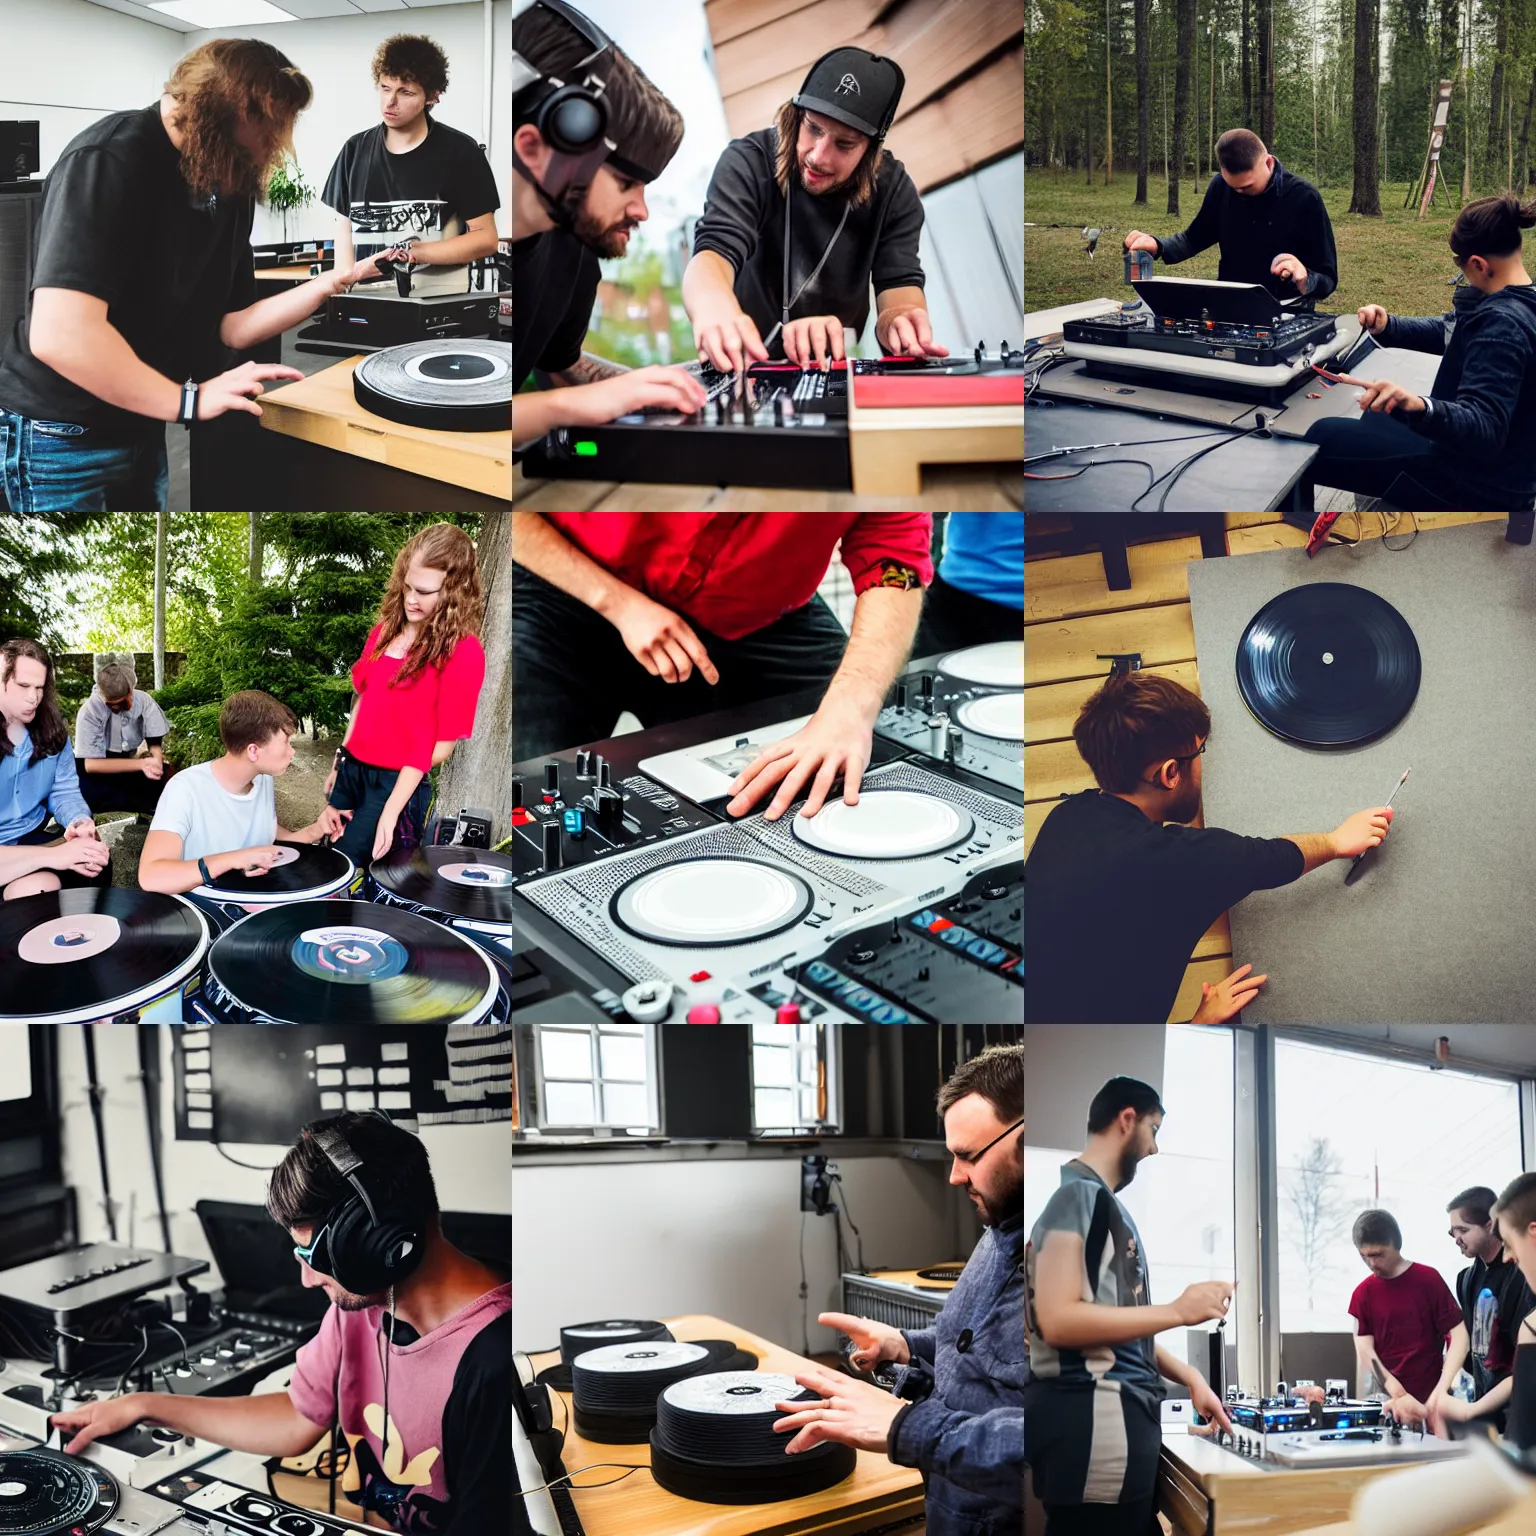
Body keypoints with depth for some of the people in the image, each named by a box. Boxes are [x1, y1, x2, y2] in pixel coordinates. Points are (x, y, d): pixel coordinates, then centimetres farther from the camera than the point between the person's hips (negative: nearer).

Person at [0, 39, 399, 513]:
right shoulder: (109, 162, -22)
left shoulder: (231, 186, 4)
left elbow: (230, 327, 4)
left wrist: (334, 282, -8)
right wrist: (191, 400, -27)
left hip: (155, 433, 8)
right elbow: (59, 335, -32)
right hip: (64, 439, -8)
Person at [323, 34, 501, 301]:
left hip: (439, 299, -3)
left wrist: (418, 253, -14)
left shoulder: (460, 152, -3)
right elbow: (345, 231, 12)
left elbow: (485, 238, -5)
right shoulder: (355, 151, 8)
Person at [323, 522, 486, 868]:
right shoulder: (386, 630, 7)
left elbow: (443, 747, -16)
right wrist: (339, 762, 16)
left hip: (398, 784, -7)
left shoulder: (463, 652, -15)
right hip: (350, 770, 7)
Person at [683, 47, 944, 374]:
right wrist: (714, 310, -58)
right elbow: (713, 252, -33)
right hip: (745, 370, -1)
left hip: (834, 371, 1)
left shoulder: (893, 190, -9)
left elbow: (900, 284, -16)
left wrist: (899, 323, -42)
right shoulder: (748, 164, -18)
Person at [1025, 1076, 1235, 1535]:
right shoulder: (1080, 1194, -10)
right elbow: (1058, 1320, -21)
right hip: (1093, 1416, -10)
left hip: (1116, 1412, 10)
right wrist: (1178, 1311, -16)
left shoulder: (1101, 1200, 20)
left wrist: (1189, 1377, 19)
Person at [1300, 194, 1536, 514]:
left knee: (1322, 437, -5)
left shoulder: (1504, 325, -28)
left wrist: (1420, 407, -55)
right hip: (1493, 466, 11)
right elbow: (1447, 330, 17)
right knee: (1375, 417, 32)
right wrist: (1387, 326, -2)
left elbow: (1484, 430, -37)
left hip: (1477, 485, -11)